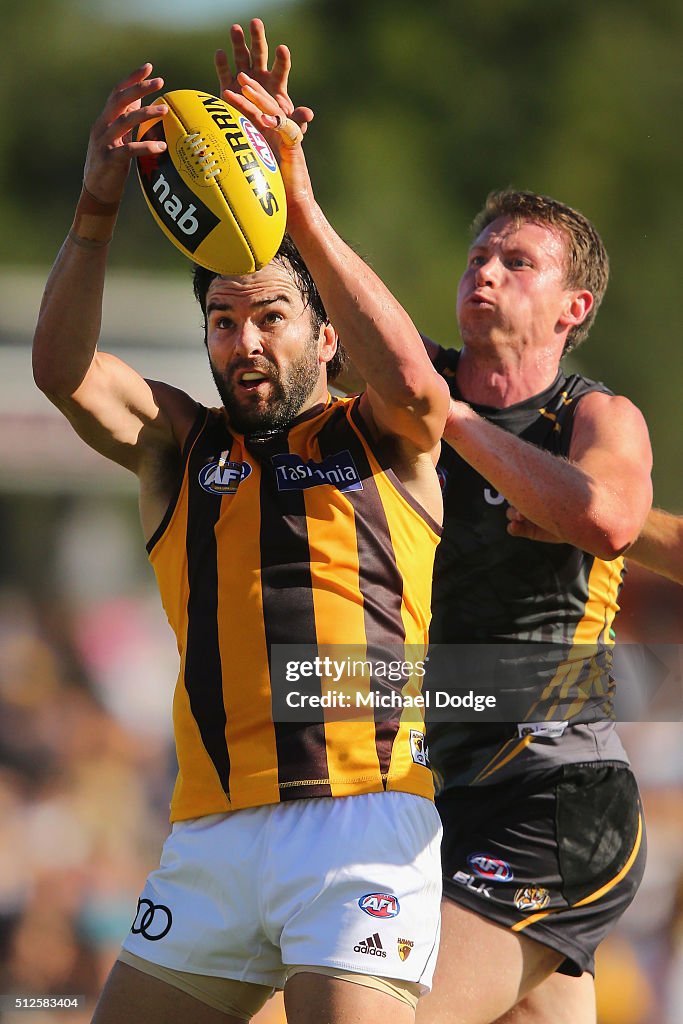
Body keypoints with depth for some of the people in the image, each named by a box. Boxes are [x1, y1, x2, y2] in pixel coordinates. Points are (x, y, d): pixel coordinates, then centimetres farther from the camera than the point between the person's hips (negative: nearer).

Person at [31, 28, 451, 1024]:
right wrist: (95, 212, -20)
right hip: (212, 837, 4)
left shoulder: (380, 443, 8)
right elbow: (62, 370, -3)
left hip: (362, 823, -4)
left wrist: (296, 201, -22)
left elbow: (411, 380, -16)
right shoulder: (179, 446, 15)